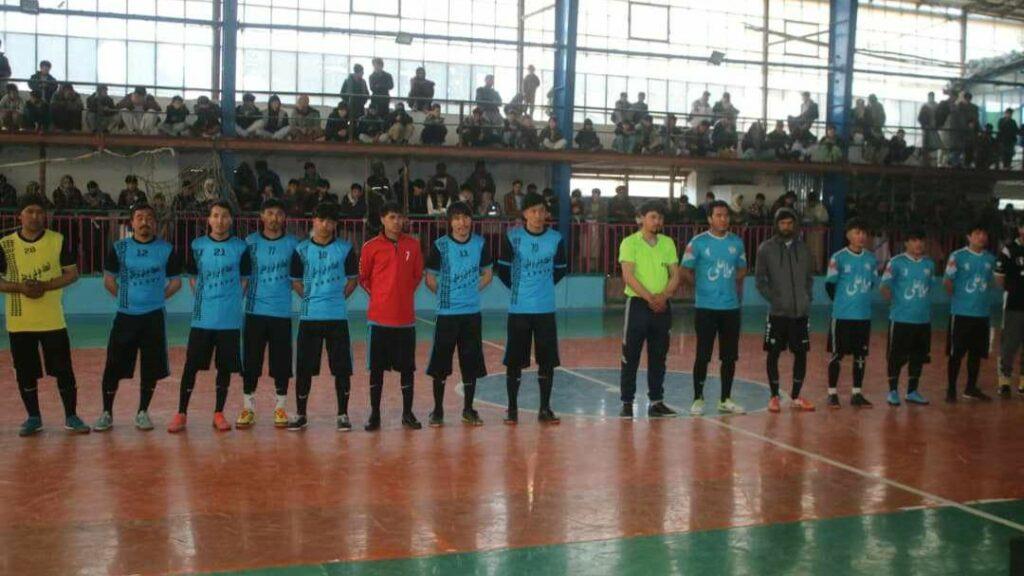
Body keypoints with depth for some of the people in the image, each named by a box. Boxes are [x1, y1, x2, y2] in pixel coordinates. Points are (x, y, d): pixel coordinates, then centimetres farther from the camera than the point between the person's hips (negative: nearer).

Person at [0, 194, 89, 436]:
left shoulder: (59, 241, -2)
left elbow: (72, 273, -1)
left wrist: (46, 285, -16)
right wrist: (20, 287, -16)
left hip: (53, 320, -1)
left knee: (64, 370, 1)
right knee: (25, 372, 8)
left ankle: (71, 417, 14)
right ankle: (33, 417, 23)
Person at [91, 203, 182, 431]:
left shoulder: (167, 250, 0)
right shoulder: (119, 248, 1)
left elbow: (175, 282, 8)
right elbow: (109, 280, 10)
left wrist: (156, 299, 5)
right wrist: (126, 298, 7)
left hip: (154, 317, 0)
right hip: (125, 316, 0)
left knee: (151, 368, 2)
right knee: (114, 366, 0)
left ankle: (142, 413, 17)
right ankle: (107, 414, 12)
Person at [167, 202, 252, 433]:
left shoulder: (240, 247, 0)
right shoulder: (197, 245, 3)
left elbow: (245, 280, 8)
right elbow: (192, 277, 11)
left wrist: (231, 301, 1)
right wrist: (203, 300, 3)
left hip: (229, 319, 0)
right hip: (202, 318, 0)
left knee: (225, 367, 5)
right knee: (191, 365, 0)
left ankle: (219, 414, 17)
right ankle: (181, 414, 10)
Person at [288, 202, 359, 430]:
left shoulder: (345, 248, 2)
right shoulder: (301, 250, 3)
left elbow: (353, 278, 10)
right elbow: (295, 280, 11)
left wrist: (340, 297, 1)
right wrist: (310, 297, 1)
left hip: (337, 317, 0)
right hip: (309, 317, 1)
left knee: (342, 368, 0)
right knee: (304, 368, 3)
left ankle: (343, 414, 11)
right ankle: (300, 414, 16)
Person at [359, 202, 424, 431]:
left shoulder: (413, 245, 5)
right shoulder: (371, 247, -2)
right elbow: (363, 278, 7)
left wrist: (405, 293, 8)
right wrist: (379, 295, 3)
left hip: (406, 317, 2)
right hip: (379, 317, -2)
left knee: (407, 367, 6)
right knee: (376, 367, 4)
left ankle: (407, 414, 16)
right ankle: (374, 414, 13)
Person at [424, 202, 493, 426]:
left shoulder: (480, 244, 2)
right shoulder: (440, 246, -7)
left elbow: (487, 275, 12)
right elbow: (430, 279, -1)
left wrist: (471, 291, 3)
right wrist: (447, 295, 4)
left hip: (472, 312, 3)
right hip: (447, 313, -3)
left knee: (471, 363, 7)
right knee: (440, 364, 1)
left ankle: (468, 410, 19)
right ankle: (438, 410, 14)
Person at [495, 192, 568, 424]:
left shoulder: (556, 239, 0)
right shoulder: (512, 237, -5)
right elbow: (502, 269, 4)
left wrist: (545, 286, 9)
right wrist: (518, 288, 10)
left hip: (546, 309, 2)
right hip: (519, 309, -2)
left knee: (547, 360, 4)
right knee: (514, 360, 2)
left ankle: (545, 408, 15)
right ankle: (512, 409, 13)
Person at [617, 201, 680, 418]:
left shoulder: (668, 243, 10)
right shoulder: (630, 242, -4)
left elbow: (675, 275, 7)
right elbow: (628, 276, -12)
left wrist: (663, 296, -11)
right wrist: (650, 298, -18)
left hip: (662, 306, 4)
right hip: (638, 303, -4)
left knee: (659, 357, 8)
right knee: (631, 357, -2)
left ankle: (656, 401, 16)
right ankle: (627, 402, 5)